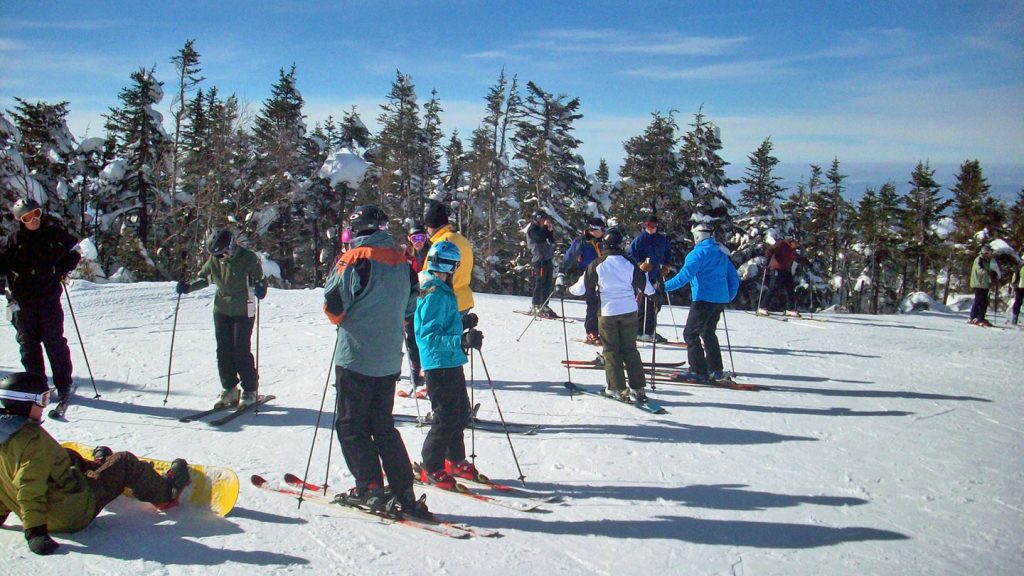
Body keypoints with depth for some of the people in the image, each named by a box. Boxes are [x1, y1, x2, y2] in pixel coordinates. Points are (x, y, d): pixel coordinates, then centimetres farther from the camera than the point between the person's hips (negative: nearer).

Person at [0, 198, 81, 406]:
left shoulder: (54, 233, 1)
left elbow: (74, 250, 13)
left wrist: (63, 269, 0)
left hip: (49, 297, -2)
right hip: (23, 301, 2)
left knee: (54, 341, -1)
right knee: (28, 343, 7)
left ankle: (63, 384, 7)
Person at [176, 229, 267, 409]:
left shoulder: (248, 258, -14)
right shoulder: (214, 260, 0)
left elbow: (258, 278, -6)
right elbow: (204, 278, 15)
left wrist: (260, 286, -29)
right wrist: (188, 286, -2)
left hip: (243, 311, -5)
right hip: (222, 310, 5)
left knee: (241, 351, -6)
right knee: (223, 351, 5)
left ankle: (250, 391, 6)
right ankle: (229, 389, 16)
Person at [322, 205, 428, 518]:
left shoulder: (354, 260, -13)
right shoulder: (402, 263, 5)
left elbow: (333, 306, -10)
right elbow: (408, 310, 11)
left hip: (356, 359, -6)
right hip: (389, 361, 6)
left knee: (351, 426, 9)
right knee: (383, 427, 15)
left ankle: (370, 489, 8)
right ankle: (403, 494, 13)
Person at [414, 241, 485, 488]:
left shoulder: (443, 291, 11)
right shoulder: (435, 295, -19)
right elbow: (429, 336, -24)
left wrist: (463, 323, 10)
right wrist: (462, 340, -32)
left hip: (451, 363, 10)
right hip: (439, 364, -10)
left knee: (461, 412, 18)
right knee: (446, 418, -4)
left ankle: (455, 460, 33)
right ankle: (430, 468, 10)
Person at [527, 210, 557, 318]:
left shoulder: (543, 229, 21)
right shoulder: (532, 229, -4)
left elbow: (552, 241, 17)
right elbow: (540, 238, -22)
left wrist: (550, 231, 2)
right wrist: (546, 228, -10)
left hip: (548, 259, 9)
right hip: (539, 259, -9)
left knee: (549, 283, 9)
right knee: (540, 283, -9)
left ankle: (544, 305, 17)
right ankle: (536, 306, -4)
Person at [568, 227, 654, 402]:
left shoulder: (597, 264, -9)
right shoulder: (629, 263, -3)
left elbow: (582, 287, -3)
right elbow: (645, 285, 8)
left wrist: (570, 289, 18)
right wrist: (653, 291, 30)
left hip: (608, 313, -2)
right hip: (630, 312, 2)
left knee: (611, 350, 8)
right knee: (630, 349, 12)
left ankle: (617, 388, 6)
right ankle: (638, 387, 11)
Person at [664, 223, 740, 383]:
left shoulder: (698, 252, -9)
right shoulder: (721, 252, 16)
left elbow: (684, 275, -19)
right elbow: (734, 277, 19)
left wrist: (665, 286, -16)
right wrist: (729, 297, 24)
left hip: (704, 299, -8)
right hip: (721, 299, 8)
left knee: (690, 333, -2)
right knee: (708, 332, 21)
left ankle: (699, 371, -5)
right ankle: (716, 370, 23)